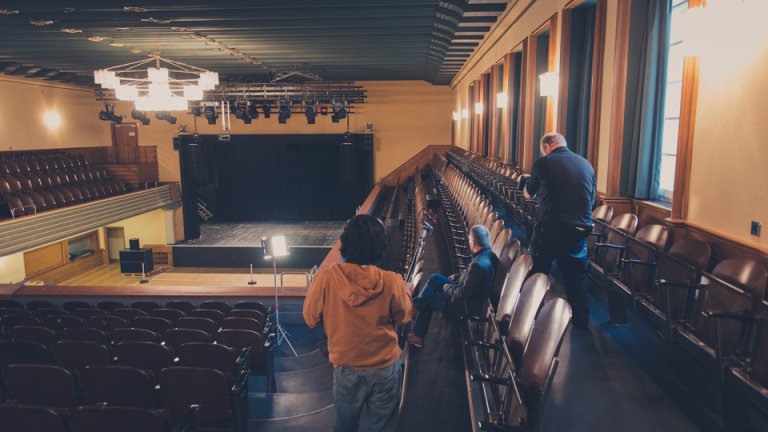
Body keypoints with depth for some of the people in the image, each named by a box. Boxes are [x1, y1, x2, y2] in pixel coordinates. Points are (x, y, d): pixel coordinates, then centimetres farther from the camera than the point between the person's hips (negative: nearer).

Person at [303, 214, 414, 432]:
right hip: (385, 368, 0)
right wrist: (407, 292, 18)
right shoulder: (392, 282, -20)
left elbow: (311, 319, -6)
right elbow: (403, 317, -1)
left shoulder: (326, 278, -21)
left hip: (346, 367, 1)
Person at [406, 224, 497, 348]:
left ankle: (418, 336, 27)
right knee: (435, 278, 14)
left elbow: (463, 293, -27)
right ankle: (415, 305, 22)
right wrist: (457, 277, 7)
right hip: (468, 291, 9)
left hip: (466, 304, -9)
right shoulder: (487, 253, -7)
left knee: (427, 300, 9)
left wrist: (447, 287, -11)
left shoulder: (478, 264, -35)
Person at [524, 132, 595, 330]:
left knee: (538, 274, 17)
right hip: (581, 231, 4)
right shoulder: (586, 164, 10)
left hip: (551, 230, -4)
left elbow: (528, 194, 9)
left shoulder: (543, 162, -4)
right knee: (576, 277, 18)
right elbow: (591, 200, 17)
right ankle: (581, 321, 24)